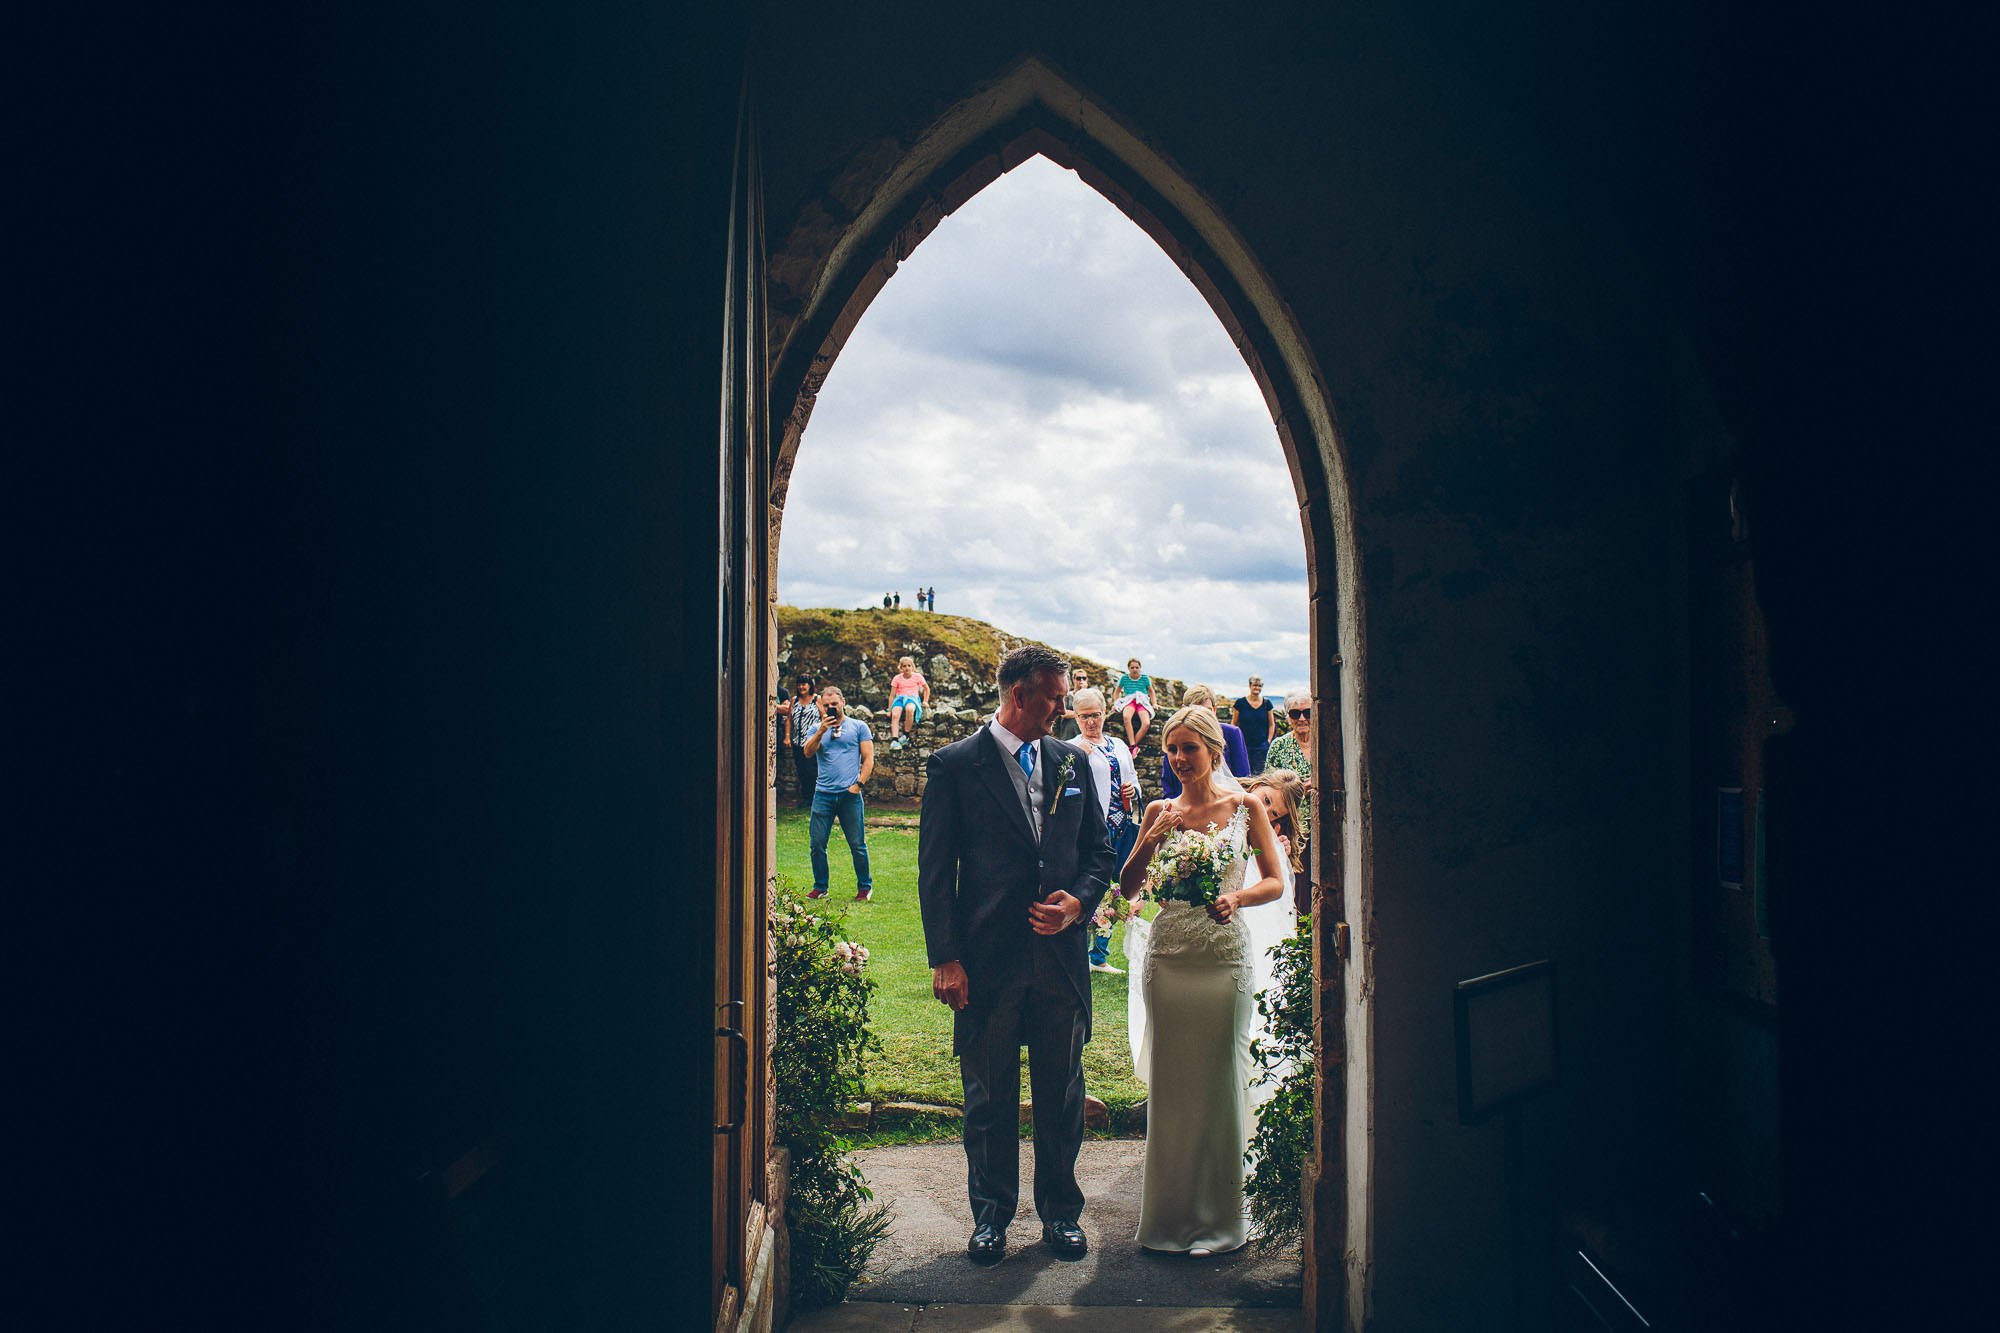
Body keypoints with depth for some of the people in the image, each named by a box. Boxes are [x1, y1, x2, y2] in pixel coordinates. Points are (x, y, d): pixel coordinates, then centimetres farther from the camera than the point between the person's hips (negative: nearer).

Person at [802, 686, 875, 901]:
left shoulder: (859, 727, 7)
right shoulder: (817, 728, 14)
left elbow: (868, 759, 3)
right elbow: (808, 752, -3)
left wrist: (858, 784, -8)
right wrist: (821, 731, -16)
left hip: (849, 795, -2)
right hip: (823, 794, 2)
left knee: (857, 844, 1)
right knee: (817, 844, 2)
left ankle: (865, 887, 14)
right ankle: (820, 887, 15)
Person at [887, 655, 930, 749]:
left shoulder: (917, 676, 11)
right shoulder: (897, 678, 12)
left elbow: (927, 689, 24)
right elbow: (892, 695, 13)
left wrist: (925, 701, 12)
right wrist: (889, 710, 8)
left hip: (913, 698, -1)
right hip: (899, 698, 1)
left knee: (909, 709, -42)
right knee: (895, 715, -35)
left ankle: (905, 736, -34)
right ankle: (894, 740, -46)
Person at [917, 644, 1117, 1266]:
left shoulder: (1072, 762, 8)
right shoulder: (954, 766, -5)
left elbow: (1100, 852, 14)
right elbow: (935, 872, -6)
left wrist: (1079, 901, -6)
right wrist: (945, 959, -10)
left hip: (1061, 954, 4)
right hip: (987, 961, -3)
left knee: (1062, 1093, 13)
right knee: (989, 1095, 10)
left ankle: (1061, 1212, 29)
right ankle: (991, 1213, 27)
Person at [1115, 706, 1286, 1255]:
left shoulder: (1245, 805, 2)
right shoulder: (1160, 811, 6)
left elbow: (1275, 883, 2)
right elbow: (1128, 888, 2)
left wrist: (1238, 898, -17)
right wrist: (1153, 838, -11)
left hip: (1226, 956, -2)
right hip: (1168, 956, 2)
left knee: (1222, 1079, 2)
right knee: (1168, 1082, 5)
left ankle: (1219, 1216, 16)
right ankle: (1170, 1212, 18)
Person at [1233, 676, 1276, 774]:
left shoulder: (1267, 703, 6)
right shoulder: (1240, 702, 1)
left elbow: (1271, 724, 13)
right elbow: (1234, 723, 6)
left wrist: (1269, 741, 2)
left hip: (1261, 746, 1)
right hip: (1244, 746, -1)